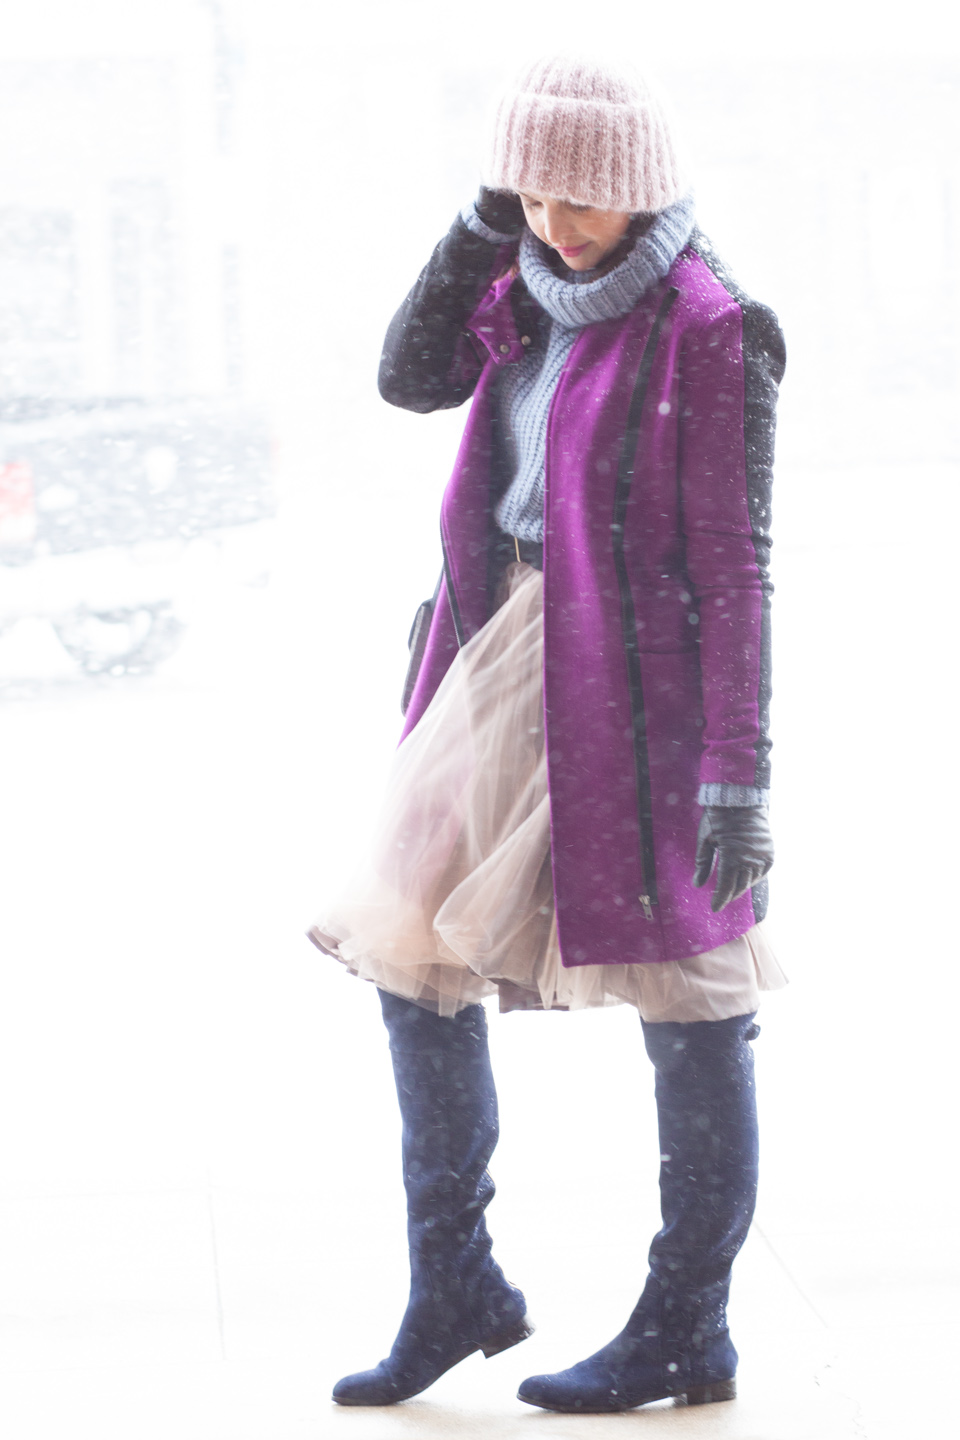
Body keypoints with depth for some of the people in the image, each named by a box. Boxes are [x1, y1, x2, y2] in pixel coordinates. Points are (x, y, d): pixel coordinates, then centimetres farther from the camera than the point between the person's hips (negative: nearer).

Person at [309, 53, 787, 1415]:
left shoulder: (710, 330, -14)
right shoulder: (535, 288, 9)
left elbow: (734, 561, -15)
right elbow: (413, 379, 4)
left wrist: (740, 765, -16)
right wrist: (478, 230, -6)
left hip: (642, 678, -8)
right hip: (509, 656, 8)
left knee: (685, 1003, 2)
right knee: (414, 950, 9)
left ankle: (687, 1332, 14)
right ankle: (454, 1289, 21)